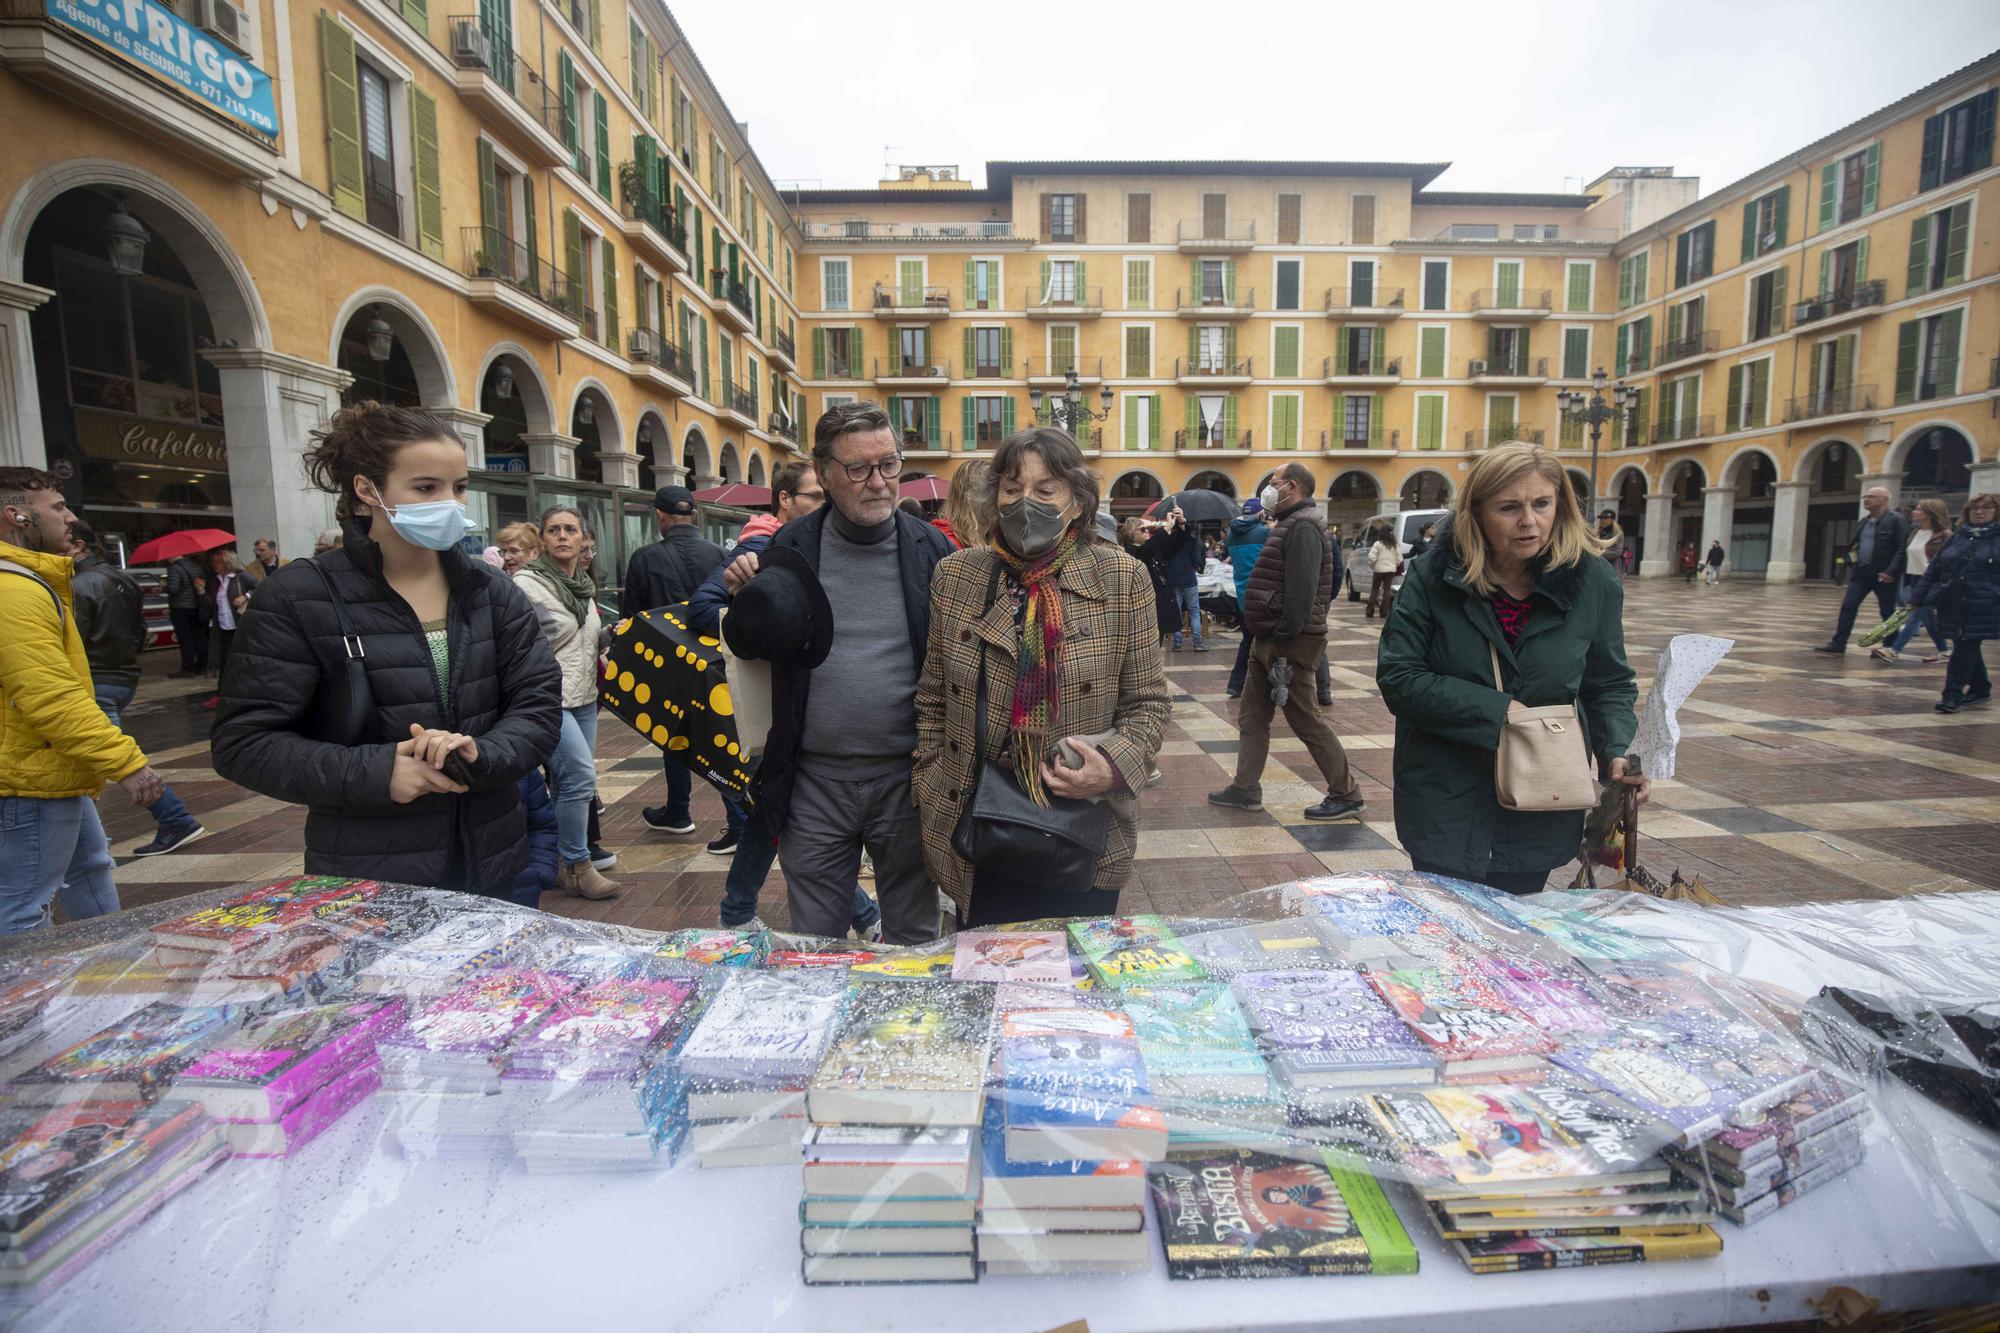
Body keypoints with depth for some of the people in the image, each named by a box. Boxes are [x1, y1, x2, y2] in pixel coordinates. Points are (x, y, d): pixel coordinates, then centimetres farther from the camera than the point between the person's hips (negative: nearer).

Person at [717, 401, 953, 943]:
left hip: (905, 778, 0)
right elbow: (752, 653, 7)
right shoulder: (790, 547, 0)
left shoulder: (931, 548, -2)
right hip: (815, 782, 1)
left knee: (913, 941, 17)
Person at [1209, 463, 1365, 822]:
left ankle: (1346, 794, 11)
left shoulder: (1302, 528, -15)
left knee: (1306, 720, -2)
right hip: (1268, 639, 10)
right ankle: (1246, 789, 22)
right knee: (1252, 717, 13)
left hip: (1289, 643, -10)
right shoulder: (1290, 524, 18)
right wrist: (1268, 641, 18)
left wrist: (1282, 643, -25)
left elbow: (1301, 591, -25)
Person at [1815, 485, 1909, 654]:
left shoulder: (1897, 520, -9)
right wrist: (1852, 562, 10)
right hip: (1861, 572, 7)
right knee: (1847, 607, 1)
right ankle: (1838, 643, 3)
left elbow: (1903, 549, -15)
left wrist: (1891, 572, -22)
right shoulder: (1865, 520, 13)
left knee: (1888, 612, 5)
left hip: (1883, 575, -6)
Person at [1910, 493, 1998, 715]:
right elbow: (1934, 570, 11)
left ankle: (1953, 696, -4)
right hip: (1952, 604, 4)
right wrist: (1917, 598, 6)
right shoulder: (1957, 538, 11)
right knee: (1968, 647, 15)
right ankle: (1981, 688, 30)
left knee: (1966, 648, -7)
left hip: (1982, 607, -4)